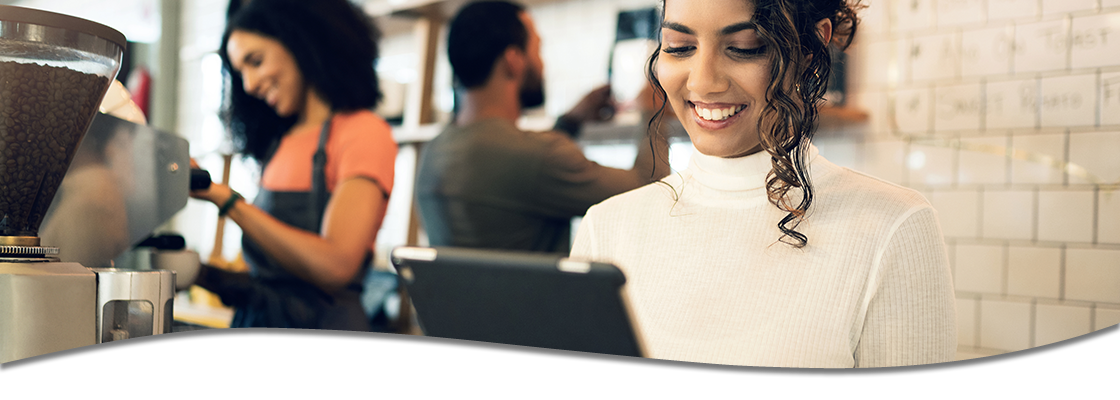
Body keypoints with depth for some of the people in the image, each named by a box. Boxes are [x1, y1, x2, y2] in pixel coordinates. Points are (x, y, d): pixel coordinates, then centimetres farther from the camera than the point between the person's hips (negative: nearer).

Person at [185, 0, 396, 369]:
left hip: (322, 349, -6)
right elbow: (272, 276, 14)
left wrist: (226, 200, -17)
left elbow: (335, 265, -19)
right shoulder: (280, 144, 15)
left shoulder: (363, 132, -6)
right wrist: (204, 274, -1)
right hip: (257, 342, 6)